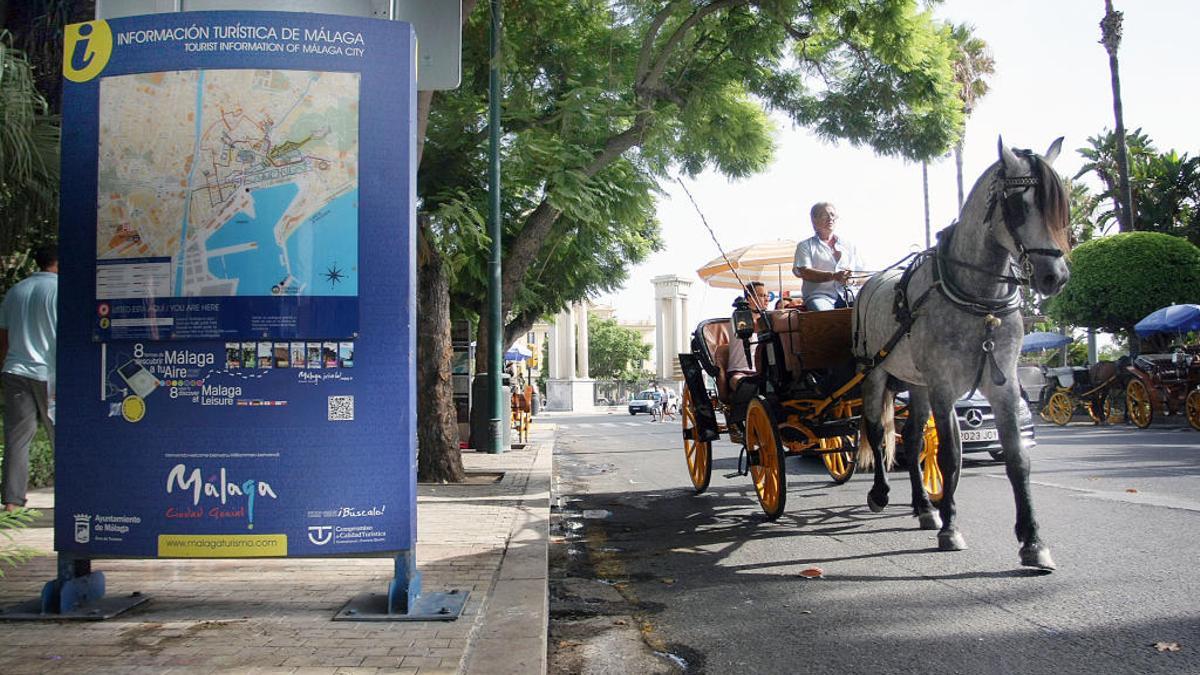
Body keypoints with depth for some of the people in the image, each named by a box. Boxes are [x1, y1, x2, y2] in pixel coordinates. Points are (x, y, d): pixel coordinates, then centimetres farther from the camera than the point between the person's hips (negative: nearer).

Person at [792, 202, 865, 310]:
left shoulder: (849, 245, 25)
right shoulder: (805, 246, 14)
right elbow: (803, 272, -4)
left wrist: (852, 279, -6)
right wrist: (833, 276, -18)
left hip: (847, 294, 3)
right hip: (819, 295, -3)